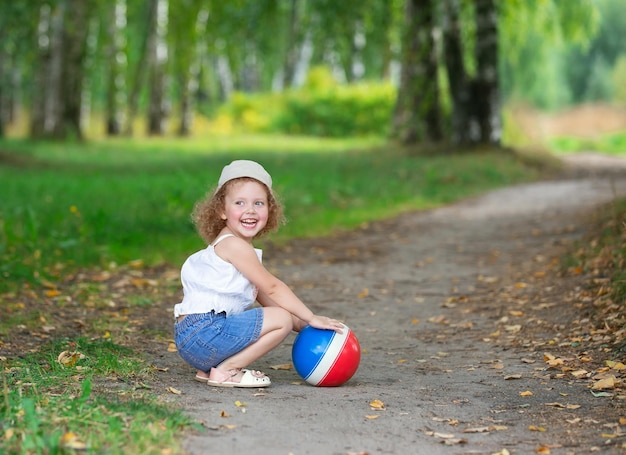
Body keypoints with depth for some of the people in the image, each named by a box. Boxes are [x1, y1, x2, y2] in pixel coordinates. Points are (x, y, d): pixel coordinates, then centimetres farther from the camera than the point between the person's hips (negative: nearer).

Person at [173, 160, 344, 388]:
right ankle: (225, 371, -9)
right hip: (204, 332, -10)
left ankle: (208, 368, 15)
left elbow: (265, 297, 18)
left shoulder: (241, 248, 19)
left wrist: (301, 323, 11)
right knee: (281, 319, -16)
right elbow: (272, 288, -10)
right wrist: (312, 319, -6)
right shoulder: (234, 245, -12)